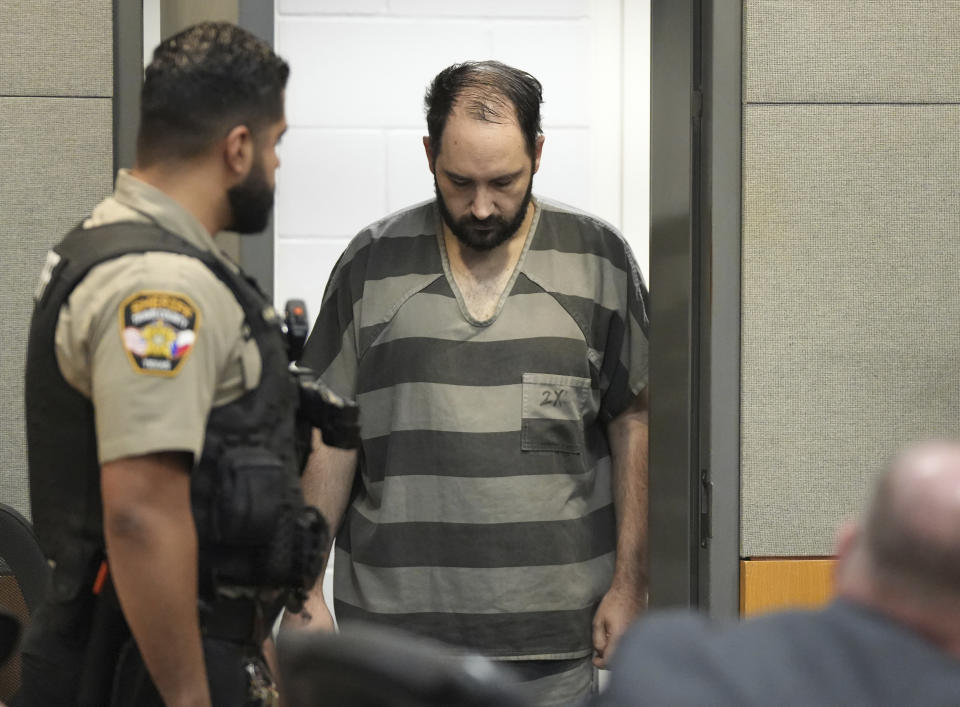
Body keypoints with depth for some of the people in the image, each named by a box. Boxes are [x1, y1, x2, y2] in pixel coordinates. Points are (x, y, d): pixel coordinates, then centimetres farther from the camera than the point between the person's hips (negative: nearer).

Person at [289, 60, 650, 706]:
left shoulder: (597, 259, 4)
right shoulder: (373, 265, 4)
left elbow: (634, 423, 6)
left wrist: (630, 585, 1)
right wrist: (305, 593, 2)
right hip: (395, 624, 0)